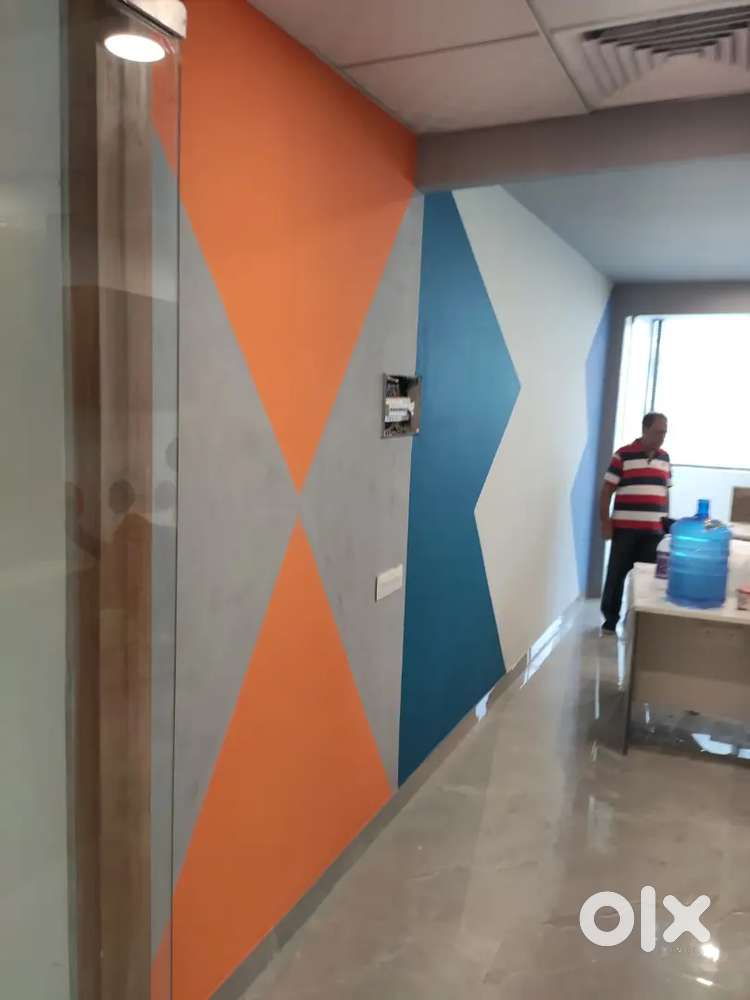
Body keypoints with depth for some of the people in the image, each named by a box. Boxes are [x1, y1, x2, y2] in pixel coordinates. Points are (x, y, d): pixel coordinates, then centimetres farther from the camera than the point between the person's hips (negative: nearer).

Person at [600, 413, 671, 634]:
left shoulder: (664, 458, 10)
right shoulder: (623, 455, -6)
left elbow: (666, 491, 18)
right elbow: (607, 490, -5)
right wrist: (605, 522, -8)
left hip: (654, 530, 4)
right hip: (625, 528, -4)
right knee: (617, 574, 4)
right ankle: (610, 618, 17)